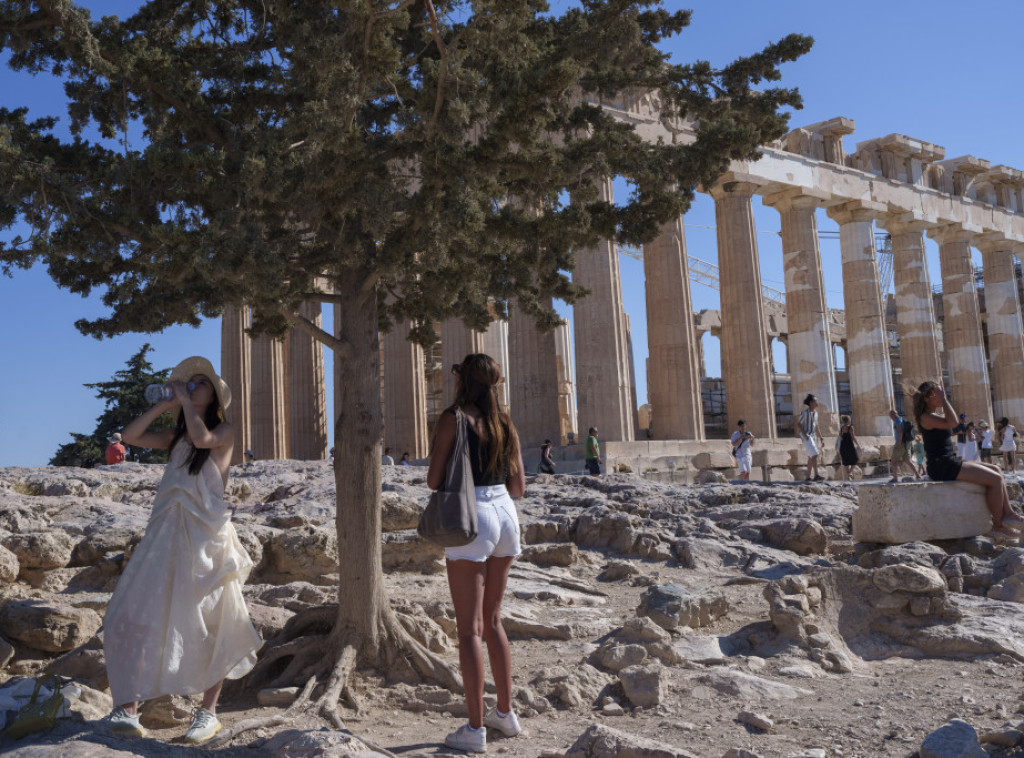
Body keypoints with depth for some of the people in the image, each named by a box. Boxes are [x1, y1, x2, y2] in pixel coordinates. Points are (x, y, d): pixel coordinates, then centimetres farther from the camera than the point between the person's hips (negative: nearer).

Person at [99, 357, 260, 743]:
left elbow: (201, 437, -19)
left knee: (208, 624, 1)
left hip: (204, 536, -5)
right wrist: (164, 404, 6)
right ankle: (127, 708, -2)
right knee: (137, 614, -5)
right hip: (166, 533, 5)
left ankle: (208, 711, 11)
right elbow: (130, 436, 9)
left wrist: (187, 400, -6)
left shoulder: (225, 431, 2)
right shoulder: (175, 436, 18)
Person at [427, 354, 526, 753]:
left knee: (469, 629, 2)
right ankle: (505, 712, 26)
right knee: (492, 620, 19)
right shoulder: (505, 423, 9)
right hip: (505, 515, 6)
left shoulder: (453, 418, -8)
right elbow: (519, 487, 10)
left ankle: (475, 728, 7)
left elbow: (433, 480, -10)